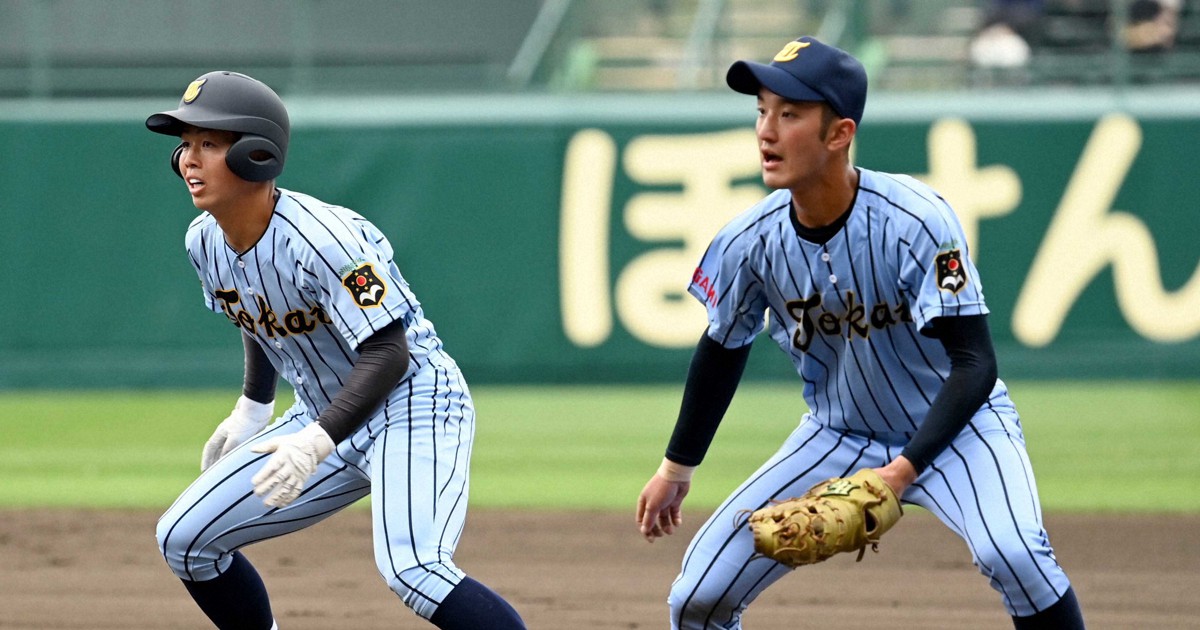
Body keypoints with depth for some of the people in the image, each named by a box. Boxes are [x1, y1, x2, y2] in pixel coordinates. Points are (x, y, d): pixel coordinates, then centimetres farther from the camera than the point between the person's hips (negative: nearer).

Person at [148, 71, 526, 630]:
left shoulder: (320, 239, -27)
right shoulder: (205, 242, -3)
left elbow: (387, 354, -29)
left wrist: (317, 441, -37)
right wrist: (251, 409, 20)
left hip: (413, 402, -9)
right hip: (325, 417, 9)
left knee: (411, 570, -31)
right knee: (184, 539, 4)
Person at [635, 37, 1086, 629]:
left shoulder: (917, 221, -28)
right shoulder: (753, 240, -14)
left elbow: (974, 365, -27)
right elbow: (723, 350, 7)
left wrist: (901, 471, -37)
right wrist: (676, 468, 16)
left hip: (953, 425, -4)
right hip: (838, 436, 4)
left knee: (1012, 552, -34)